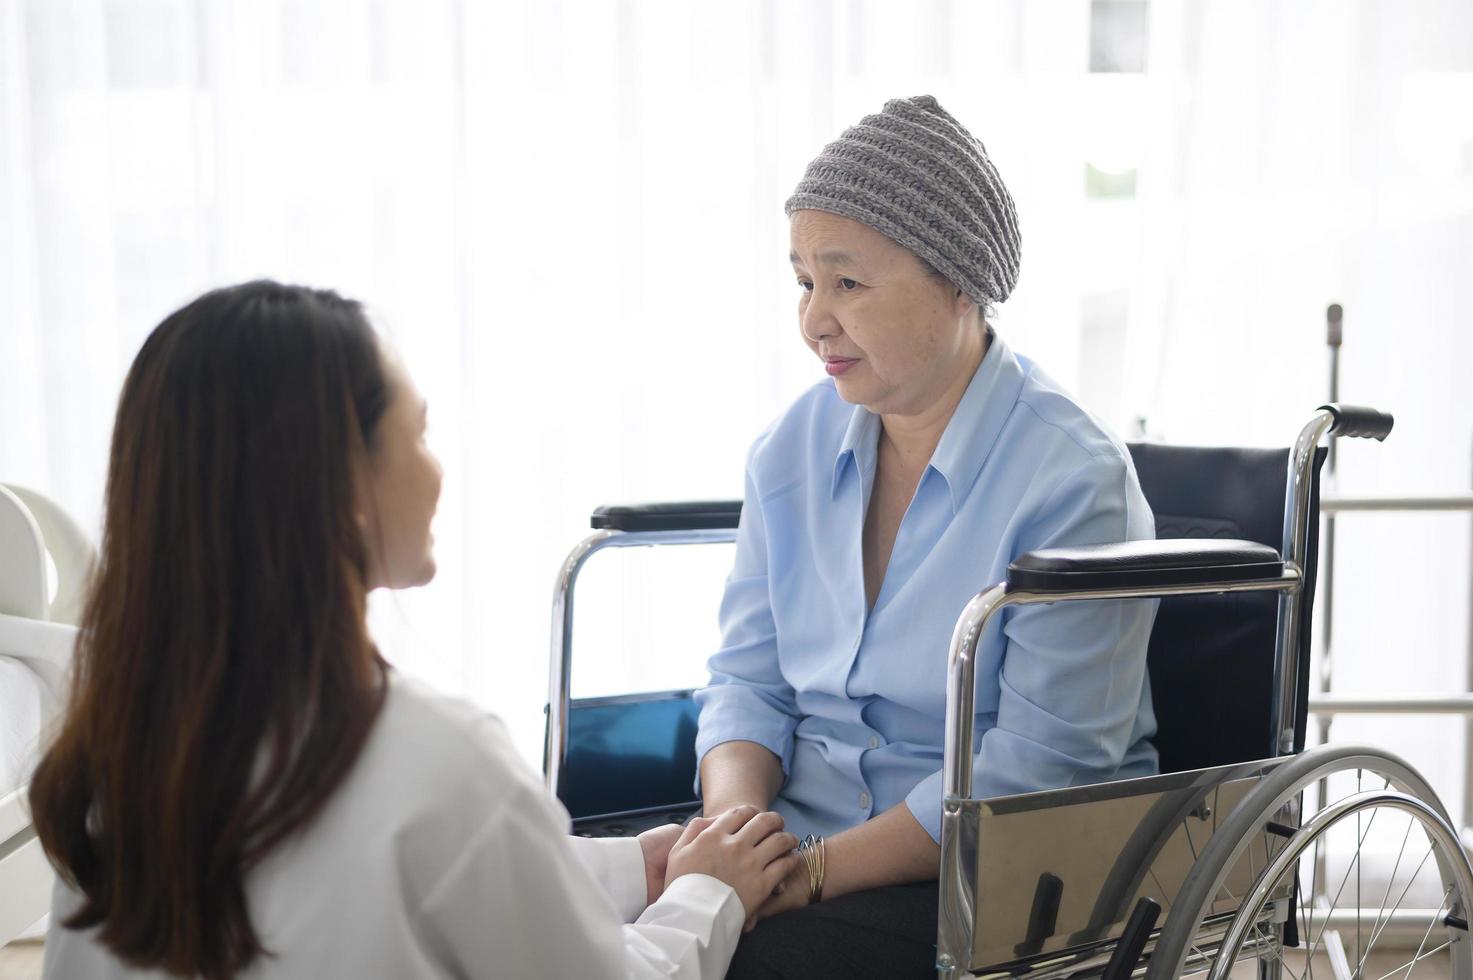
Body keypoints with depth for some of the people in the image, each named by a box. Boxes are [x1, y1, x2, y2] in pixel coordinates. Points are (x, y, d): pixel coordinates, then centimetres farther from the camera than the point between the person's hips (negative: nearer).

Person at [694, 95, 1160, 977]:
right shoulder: (793, 448, 8)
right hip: (804, 841, 6)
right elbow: (748, 676, 8)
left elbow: (1037, 765, -17)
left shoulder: (1075, 480, -13)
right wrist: (736, 829, -13)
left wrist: (814, 872, -20)